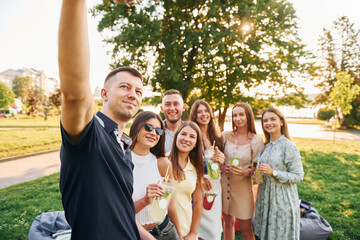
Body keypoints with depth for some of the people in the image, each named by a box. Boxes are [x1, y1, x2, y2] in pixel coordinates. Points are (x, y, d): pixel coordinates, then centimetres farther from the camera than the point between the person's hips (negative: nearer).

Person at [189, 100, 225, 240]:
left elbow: (222, 163, 13)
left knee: (214, 219, 11)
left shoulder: (217, 136, 9)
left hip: (215, 183, 5)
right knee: (200, 224, -1)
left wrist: (221, 160, -9)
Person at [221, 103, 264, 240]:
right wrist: (222, 168, -11)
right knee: (228, 222, 18)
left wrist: (246, 172, -22)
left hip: (242, 187, -3)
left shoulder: (256, 141, -8)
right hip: (224, 184, 3)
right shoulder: (225, 136, 0)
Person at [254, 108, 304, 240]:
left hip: (282, 200, -6)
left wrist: (273, 172, -23)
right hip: (265, 197, 6)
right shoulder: (265, 146, 6)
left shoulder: (289, 146, -14)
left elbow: (298, 176, -14)